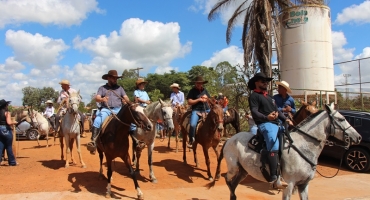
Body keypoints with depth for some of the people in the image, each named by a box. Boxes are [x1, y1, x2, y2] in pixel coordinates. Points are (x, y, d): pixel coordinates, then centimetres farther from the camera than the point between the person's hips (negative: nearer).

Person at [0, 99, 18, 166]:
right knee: (9, 147, 5)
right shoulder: (7, 112, -13)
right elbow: (9, 123, -21)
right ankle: (12, 162, 15)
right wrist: (14, 122, -3)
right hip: (6, 130, -6)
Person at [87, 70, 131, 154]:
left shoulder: (120, 88, 17)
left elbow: (126, 98, 9)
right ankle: (93, 141, -23)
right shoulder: (102, 88, 11)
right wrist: (102, 99, -27)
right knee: (97, 121, -28)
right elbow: (97, 98, -3)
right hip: (106, 109, -2)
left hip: (118, 109, 2)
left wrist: (126, 101, -17)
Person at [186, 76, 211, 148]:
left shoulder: (205, 90, 16)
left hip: (206, 110, 5)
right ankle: (191, 140, -6)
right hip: (196, 110, -5)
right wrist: (199, 99, -12)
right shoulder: (192, 91, 1)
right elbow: (189, 102, -6)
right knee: (193, 124, -26)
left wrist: (206, 98, -2)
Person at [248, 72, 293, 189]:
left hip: (276, 124, 10)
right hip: (265, 124, -10)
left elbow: (277, 110, 26)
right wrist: (267, 117, -30)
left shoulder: (269, 97, 28)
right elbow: (254, 112, -13)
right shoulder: (254, 96, 0)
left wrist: (285, 119, 10)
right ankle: (274, 179, -31)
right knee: (274, 146, -27)